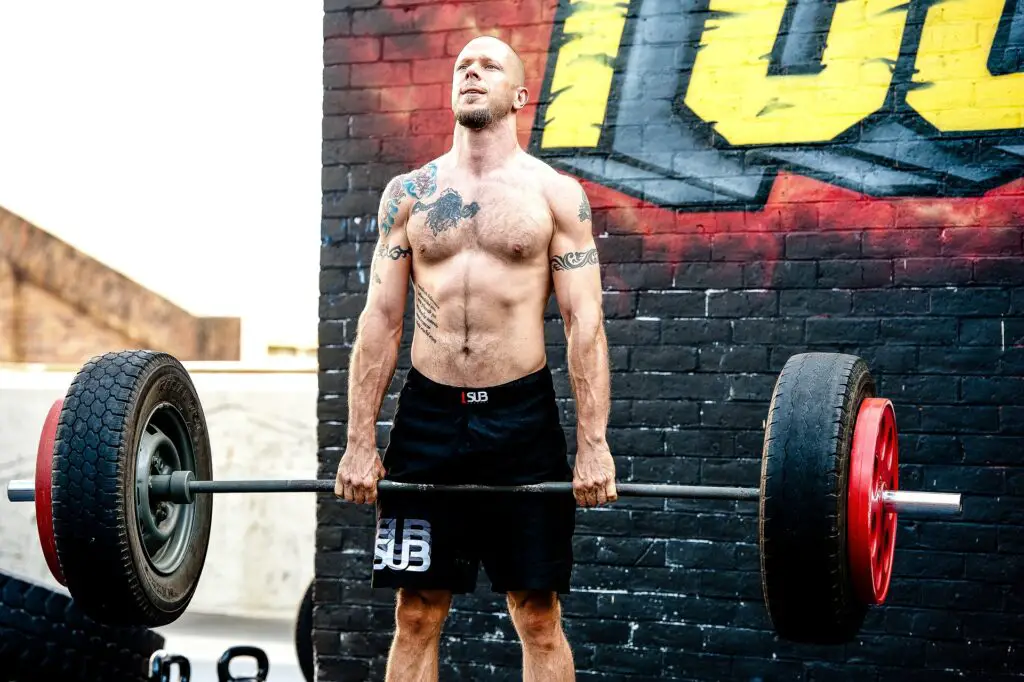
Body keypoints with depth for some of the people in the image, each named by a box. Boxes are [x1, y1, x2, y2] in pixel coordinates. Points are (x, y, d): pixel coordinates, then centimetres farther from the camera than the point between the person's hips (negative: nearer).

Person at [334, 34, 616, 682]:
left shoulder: (557, 193, 1)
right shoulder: (408, 192, 7)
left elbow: (585, 323, -4)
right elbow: (380, 320, 5)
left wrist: (594, 445, -11)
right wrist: (360, 444, -1)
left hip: (521, 416, -2)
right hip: (428, 414, 2)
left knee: (538, 617, 4)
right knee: (417, 614, 6)